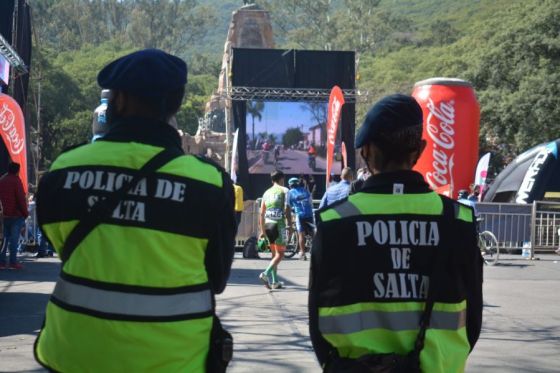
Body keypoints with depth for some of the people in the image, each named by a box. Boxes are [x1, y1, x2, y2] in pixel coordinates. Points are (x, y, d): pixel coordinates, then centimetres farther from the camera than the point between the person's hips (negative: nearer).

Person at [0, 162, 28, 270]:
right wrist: (25, 212, -7)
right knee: (14, 238, -5)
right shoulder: (16, 180, -9)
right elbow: (21, 198, -13)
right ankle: (13, 262, -7)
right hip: (16, 214, -6)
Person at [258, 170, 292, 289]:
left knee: (274, 254, 15)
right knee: (280, 254, -2)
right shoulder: (284, 190, -1)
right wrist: (290, 226, -8)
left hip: (268, 225, 6)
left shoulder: (267, 192, 15)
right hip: (279, 224, -6)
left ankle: (274, 281, 13)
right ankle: (266, 274, -22)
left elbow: (261, 213, 13)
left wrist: (262, 230, 18)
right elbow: (287, 209, -11)